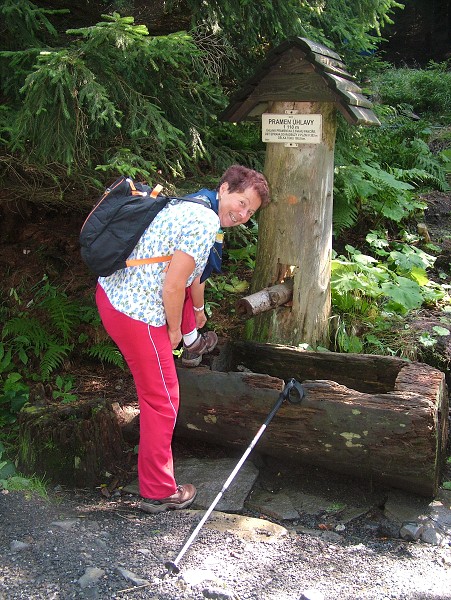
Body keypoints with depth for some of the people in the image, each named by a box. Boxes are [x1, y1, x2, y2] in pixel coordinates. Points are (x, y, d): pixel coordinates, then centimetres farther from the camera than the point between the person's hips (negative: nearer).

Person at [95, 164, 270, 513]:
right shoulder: (205, 223, -20)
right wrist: (174, 330, -5)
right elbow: (172, 288, -23)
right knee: (162, 399, 2)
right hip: (135, 313, -10)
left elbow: (189, 272, 28)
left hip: (111, 289, 10)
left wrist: (199, 310, 42)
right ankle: (159, 493, 16)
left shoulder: (191, 204, 12)